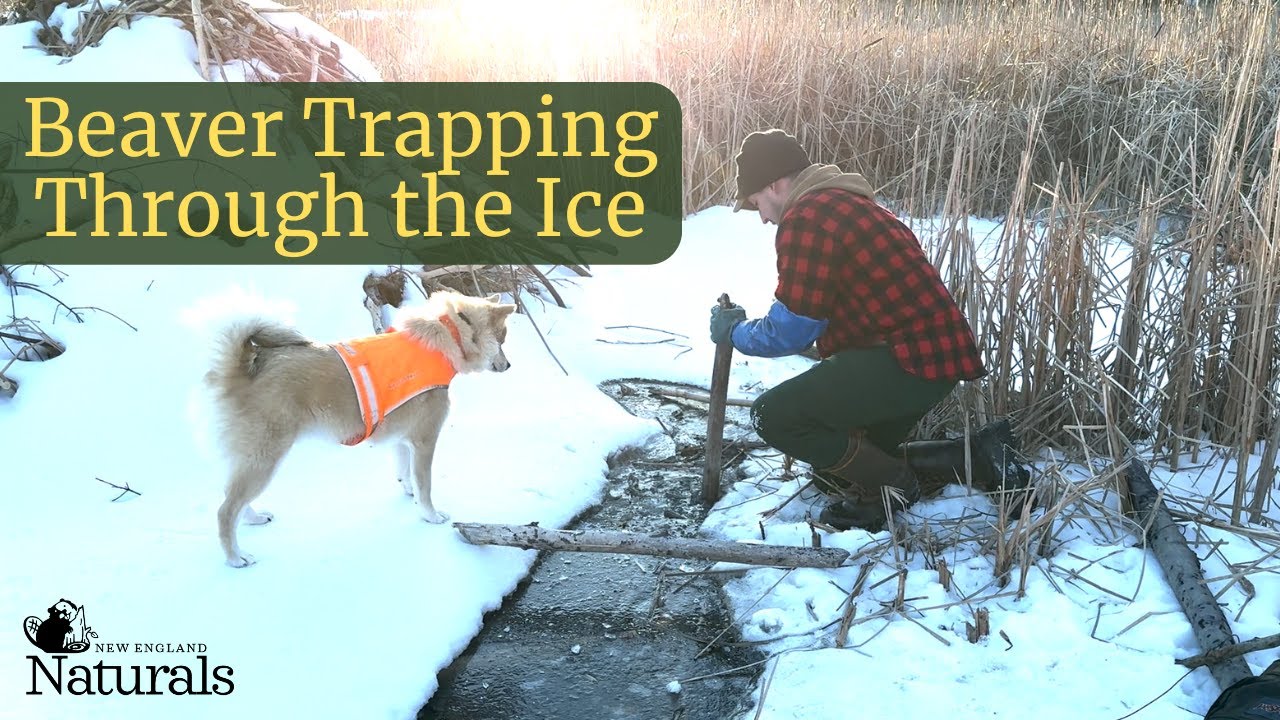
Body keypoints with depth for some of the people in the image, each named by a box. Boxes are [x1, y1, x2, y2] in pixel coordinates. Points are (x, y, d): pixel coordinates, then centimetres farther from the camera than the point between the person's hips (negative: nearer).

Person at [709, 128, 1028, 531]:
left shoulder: (805, 219, -14)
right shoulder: (843, 203, 20)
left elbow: (790, 330, -12)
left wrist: (735, 332, 5)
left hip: (912, 359, -11)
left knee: (773, 417, -15)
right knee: (841, 467, 21)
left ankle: (892, 486, -1)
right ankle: (975, 458, 15)